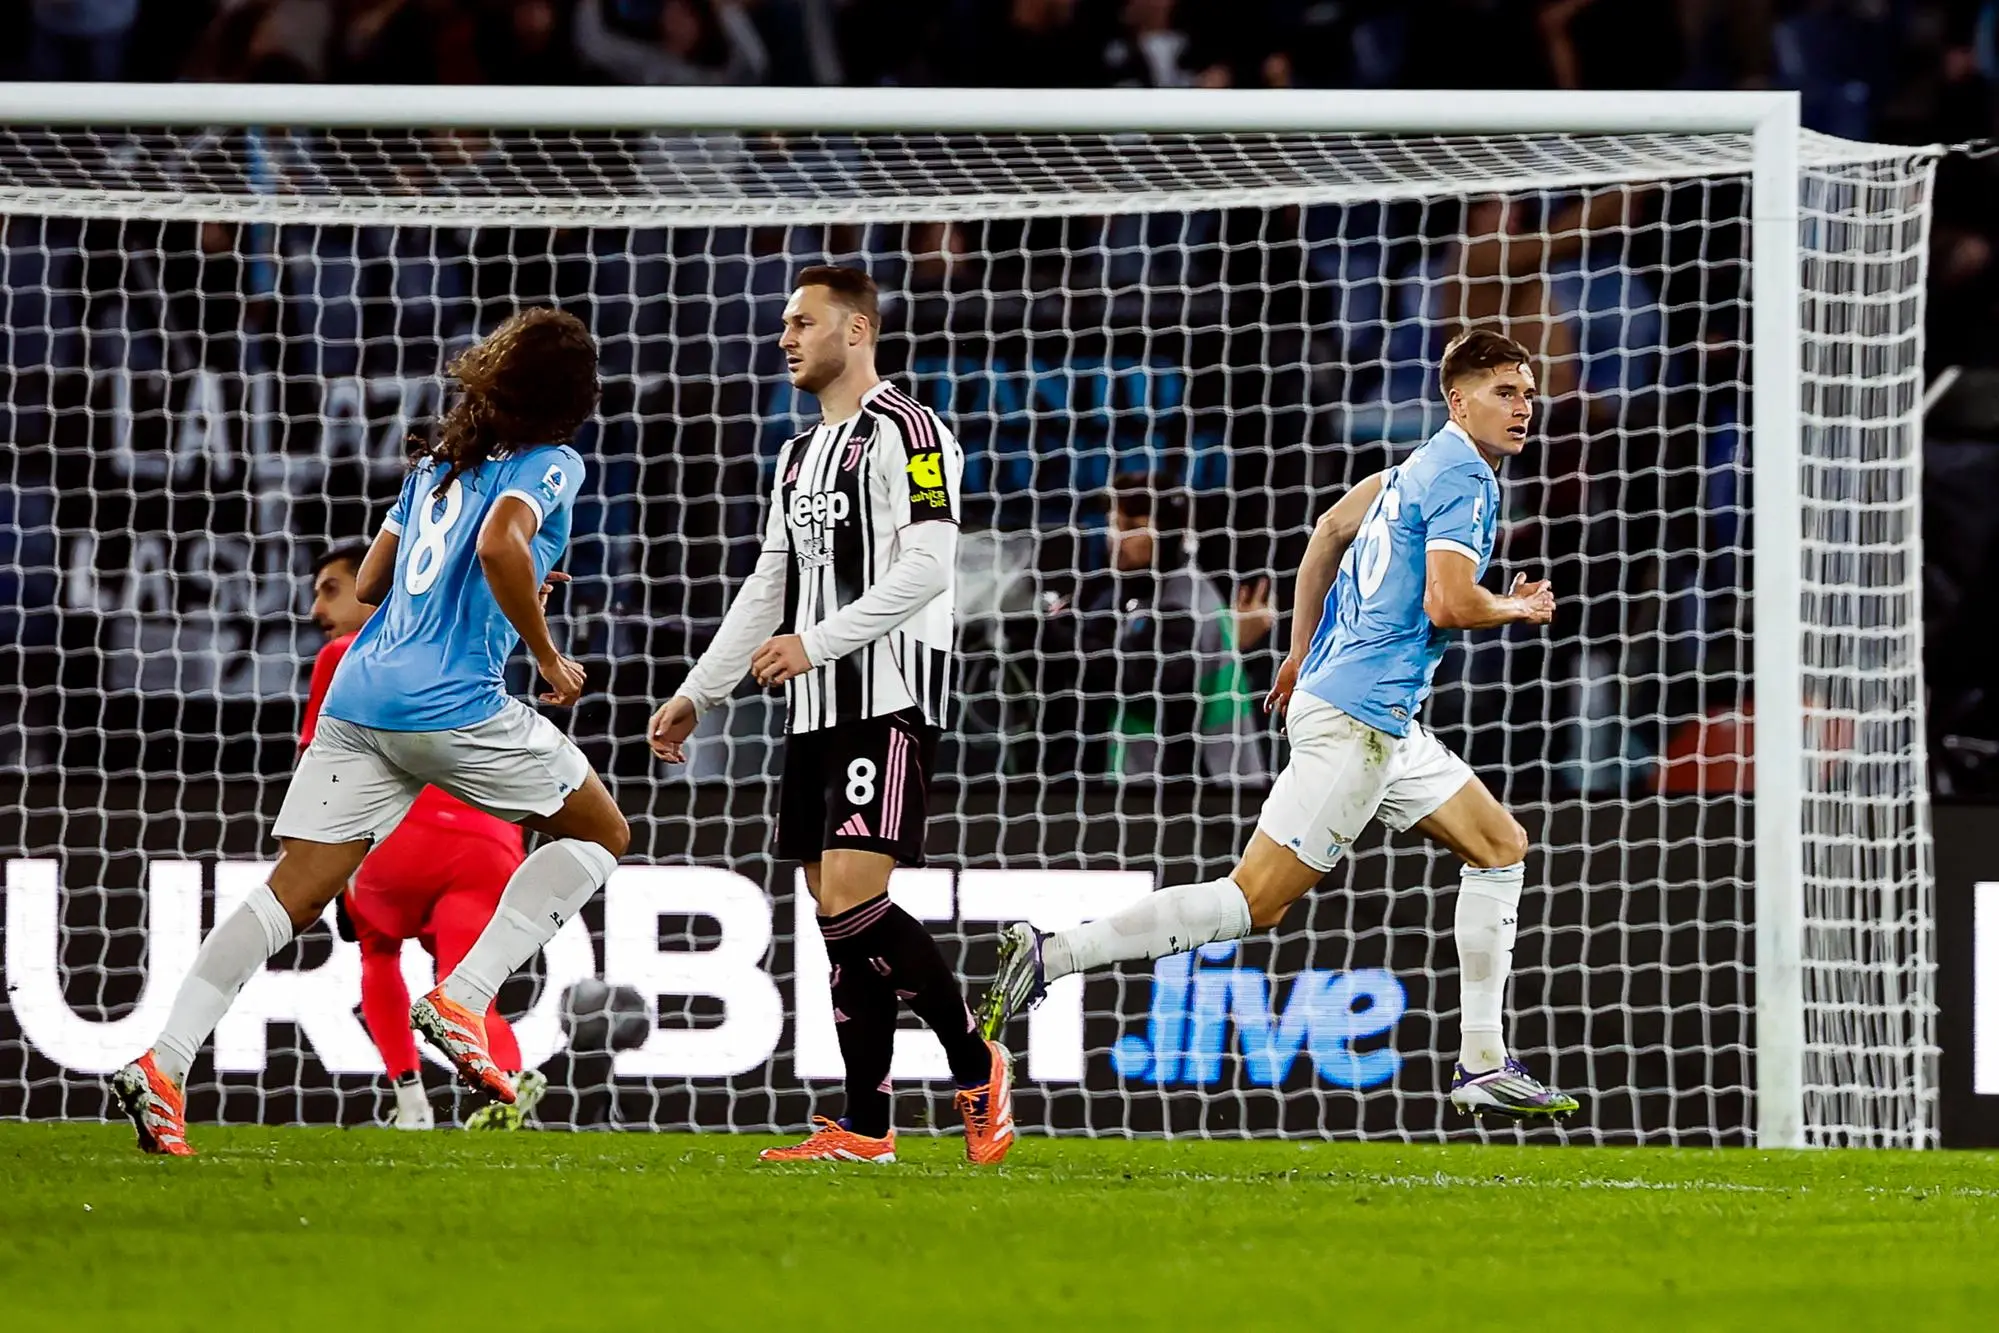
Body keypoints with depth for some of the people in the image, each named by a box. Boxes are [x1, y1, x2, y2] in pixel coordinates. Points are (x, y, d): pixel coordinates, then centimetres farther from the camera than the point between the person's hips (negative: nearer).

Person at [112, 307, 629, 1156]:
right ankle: (462, 999, -2)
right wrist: (547, 657, -8)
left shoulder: (438, 462, 22)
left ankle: (164, 1061, -13)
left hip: (360, 695, 7)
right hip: (453, 704, -6)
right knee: (599, 831, 13)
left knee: (298, 887, 3)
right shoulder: (549, 466, 0)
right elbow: (500, 545, -20)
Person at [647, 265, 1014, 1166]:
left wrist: (817, 642, -21)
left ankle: (975, 1065, -2)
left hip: (888, 701, -9)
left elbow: (927, 566, -17)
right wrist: (698, 694, 25)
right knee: (839, 919, 4)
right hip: (817, 711, 9)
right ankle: (864, 1129, 5)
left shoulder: (904, 433, -7)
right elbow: (769, 589, 27)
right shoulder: (801, 456, 21)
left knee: (851, 900, -18)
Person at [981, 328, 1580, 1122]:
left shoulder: (1422, 468, 16)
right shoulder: (1461, 478, -13)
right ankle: (1049, 956, -12)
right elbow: (1448, 603, -24)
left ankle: (1484, 1067, 14)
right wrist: (1518, 609, -3)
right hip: (1355, 720, -11)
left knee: (1500, 846, 15)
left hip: (1382, 724, 11)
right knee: (1256, 901, -12)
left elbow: (1332, 529, 28)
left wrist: (1303, 652, 33)